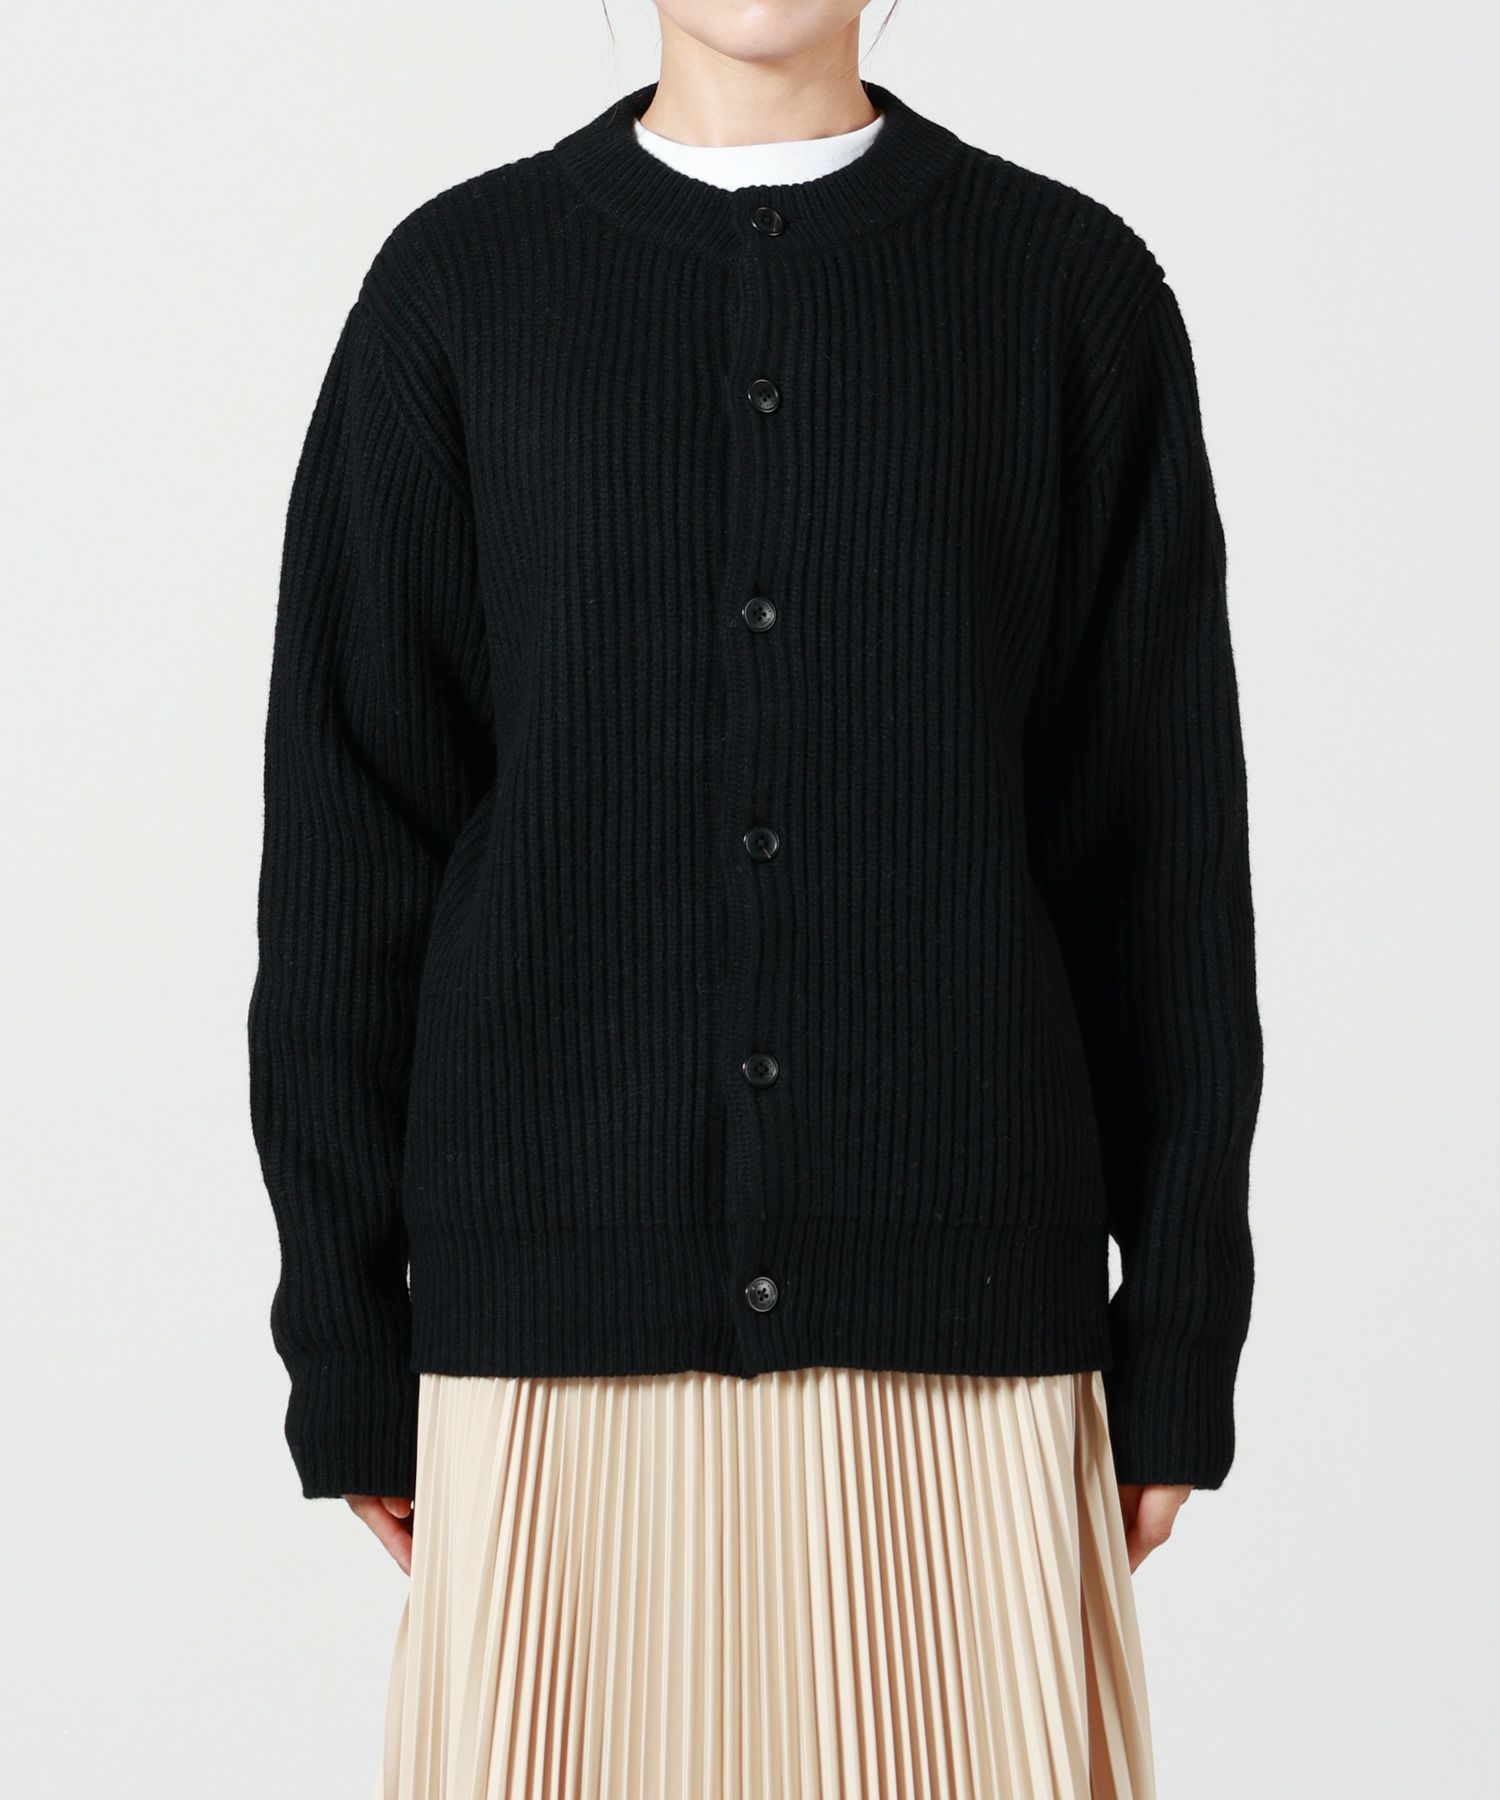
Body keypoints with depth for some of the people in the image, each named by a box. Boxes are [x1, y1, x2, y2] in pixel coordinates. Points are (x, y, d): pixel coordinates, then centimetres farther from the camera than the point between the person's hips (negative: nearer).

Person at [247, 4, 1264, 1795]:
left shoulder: (1075, 286, 6)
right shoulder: (457, 286, 6)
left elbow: (1166, 848, 5)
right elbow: (345, 841, 5)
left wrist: (1180, 1334, 3)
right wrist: (346, 1343, 3)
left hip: (963, 1319, 0)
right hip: (560, 1307, 0)